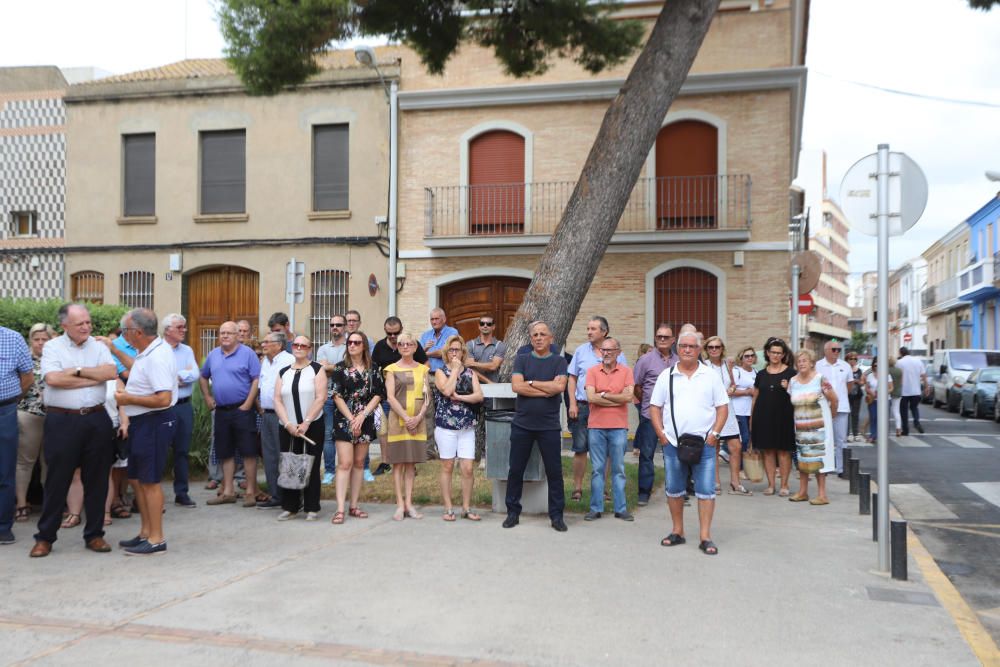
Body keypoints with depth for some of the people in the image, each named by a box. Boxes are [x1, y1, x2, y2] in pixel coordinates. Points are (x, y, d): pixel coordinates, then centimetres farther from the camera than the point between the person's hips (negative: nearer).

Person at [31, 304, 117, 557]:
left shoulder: (98, 347, 9)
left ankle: (94, 534, 19)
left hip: (96, 420, 3)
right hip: (62, 421, -2)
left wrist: (78, 370, -12)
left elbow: (112, 372, -8)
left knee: (96, 479, 8)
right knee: (57, 481, 4)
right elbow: (53, 378, -16)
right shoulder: (52, 347, 1)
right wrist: (94, 378, -10)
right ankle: (45, 537, 17)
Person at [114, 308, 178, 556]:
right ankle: (146, 532, 28)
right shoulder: (149, 351, 9)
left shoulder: (156, 358, -23)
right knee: (137, 478, 16)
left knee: (149, 481, -3)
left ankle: (156, 539, 6)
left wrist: (128, 399, -19)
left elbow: (163, 399, -30)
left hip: (154, 423, -10)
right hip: (141, 422, 10)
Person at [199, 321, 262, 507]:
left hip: (242, 409, -6)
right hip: (221, 410, 6)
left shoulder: (247, 353, -6)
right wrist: (207, 397, 13)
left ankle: (251, 492, 2)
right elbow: (203, 377, 25)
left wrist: (248, 403, -15)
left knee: (248, 451, -3)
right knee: (225, 453, 11)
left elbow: (257, 379, -11)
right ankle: (228, 492, 20)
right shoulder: (213, 355, 12)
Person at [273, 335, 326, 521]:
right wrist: (288, 424, -9)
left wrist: (306, 423, -13)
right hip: (287, 427, 3)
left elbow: (320, 398, -8)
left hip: (312, 426, -3)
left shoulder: (316, 369, 0)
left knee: (311, 467, 0)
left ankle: (312, 508, 8)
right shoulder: (283, 372, 11)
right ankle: (290, 507, 14)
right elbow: (277, 399, 4)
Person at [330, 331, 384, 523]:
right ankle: (340, 509, -11)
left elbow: (378, 395, 1)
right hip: (344, 420, -3)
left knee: (359, 463, 8)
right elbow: (337, 396, -4)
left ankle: (353, 506, 14)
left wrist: (362, 416, -10)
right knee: (345, 463, -9)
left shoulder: (373, 369, 5)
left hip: (366, 421, 3)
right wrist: (351, 419, -11)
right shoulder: (340, 368, 0)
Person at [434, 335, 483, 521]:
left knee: (467, 469, -2)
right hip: (445, 425, -2)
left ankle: (467, 508, 10)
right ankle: (448, 509, 11)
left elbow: (479, 396, -3)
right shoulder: (441, 372, 4)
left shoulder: (471, 373, 10)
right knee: (447, 467, 3)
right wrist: (455, 369, -8)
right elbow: (447, 390, -16)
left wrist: (459, 397, -12)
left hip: (467, 427, 2)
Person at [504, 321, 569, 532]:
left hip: (549, 426, -1)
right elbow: (516, 386, -9)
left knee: (554, 471, 3)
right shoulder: (521, 359, 6)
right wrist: (546, 390, -11)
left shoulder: (559, 361, 4)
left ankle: (556, 515, 14)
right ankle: (513, 512, 20)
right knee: (515, 470, 7)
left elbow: (559, 386, -13)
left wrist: (531, 383, -9)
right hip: (522, 425, 1)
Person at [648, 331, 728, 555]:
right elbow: (655, 407, 7)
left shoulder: (710, 376, 5)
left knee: (706, 490, -3)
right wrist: (661, 434, -3)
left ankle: (705, 537, 4)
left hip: (704, 444, -1)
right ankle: (677, 532, 23)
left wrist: (715, 433, -6)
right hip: (673, 443, 1)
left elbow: (722, 407, 5)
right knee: (674, 490, 9)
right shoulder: (666, 376, 6)